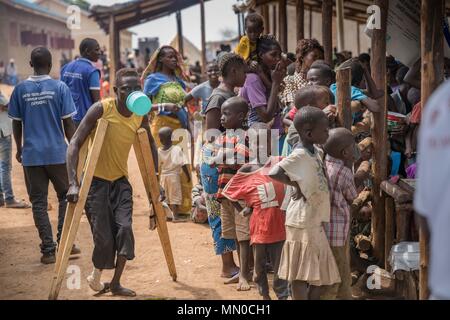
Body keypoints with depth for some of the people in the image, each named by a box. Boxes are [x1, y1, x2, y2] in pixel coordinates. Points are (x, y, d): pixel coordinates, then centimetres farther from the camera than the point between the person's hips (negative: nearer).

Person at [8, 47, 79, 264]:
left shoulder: (20, 89, 0)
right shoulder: (59, 87, -5)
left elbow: (16, 123, 6)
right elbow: (68, 123, -5)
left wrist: (19, 149, 20)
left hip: (31, 155, 1)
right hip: (57, 152, -1)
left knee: (38, 202, 6)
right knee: (65, 196, 15)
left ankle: (48, 250, 6)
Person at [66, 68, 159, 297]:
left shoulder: (140, 115, -5)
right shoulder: (101, 109, -20)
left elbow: (150, 146, 10)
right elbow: (75, 144, -20)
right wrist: (73, 183, -29)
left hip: (120, 180, 4)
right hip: (95, 179, -4)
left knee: (124, 228, -13)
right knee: (103, 234, -8)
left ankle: (115, 283, 3)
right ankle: (96, 275, 21)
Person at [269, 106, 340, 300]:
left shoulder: (316, 152, 9)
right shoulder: (300, 155, -18)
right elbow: (273, 173, -32)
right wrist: (295, 184, -19)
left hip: (315, 221, 9)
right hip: (303, 222, -9)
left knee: (321, 274, 15)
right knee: (301, 274, -2)